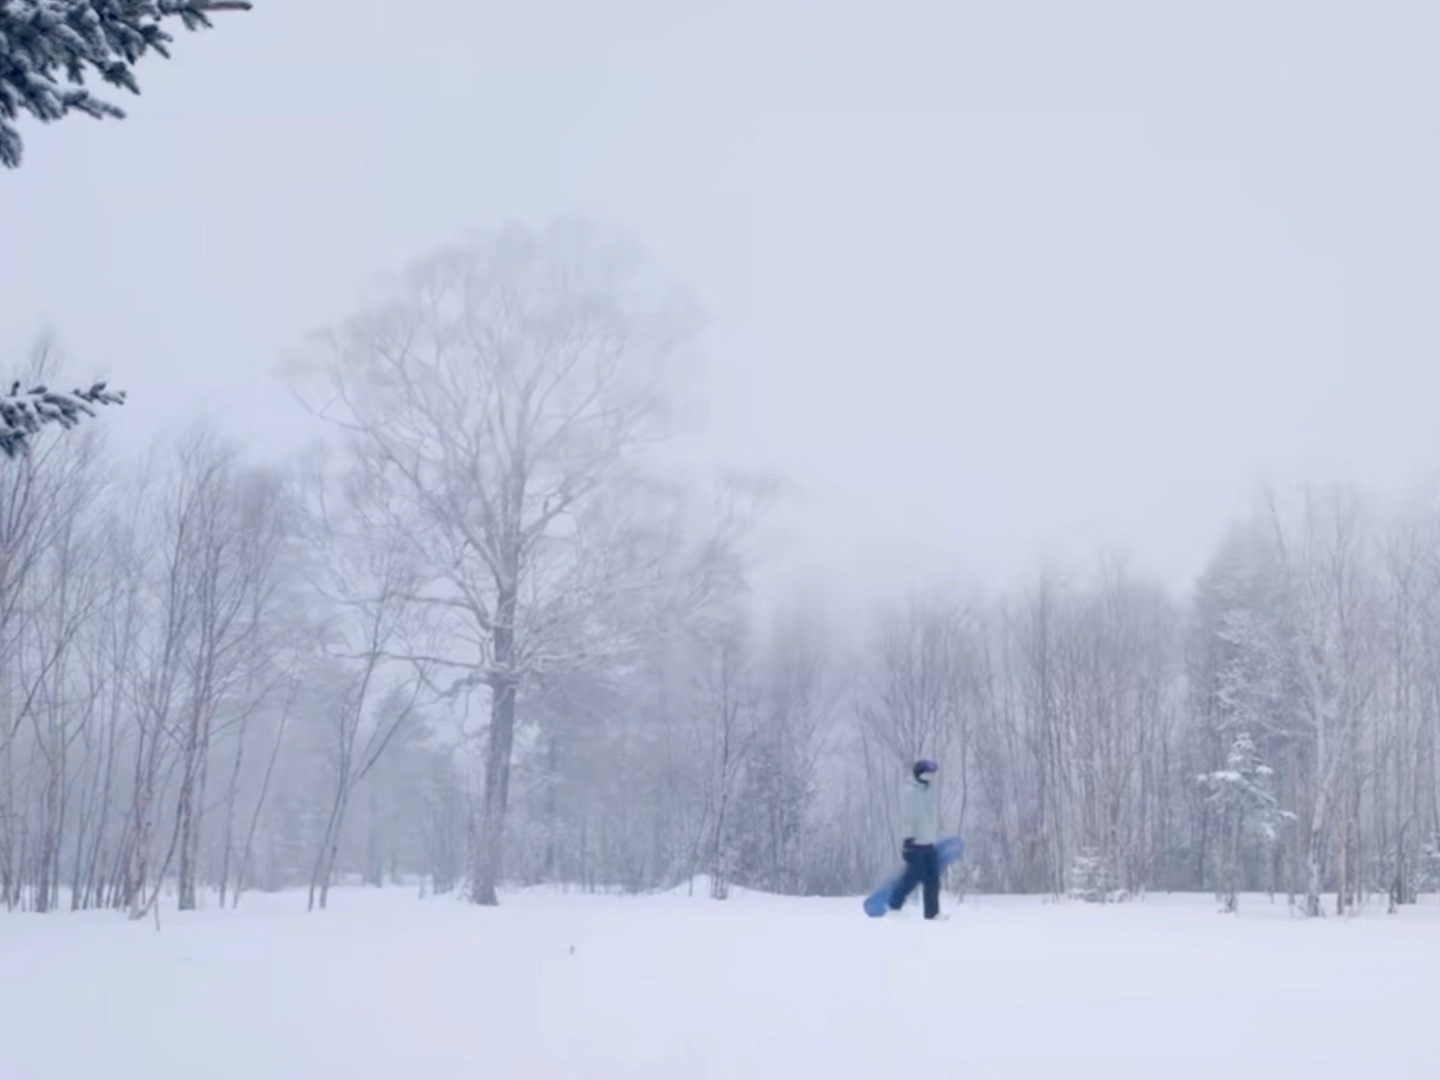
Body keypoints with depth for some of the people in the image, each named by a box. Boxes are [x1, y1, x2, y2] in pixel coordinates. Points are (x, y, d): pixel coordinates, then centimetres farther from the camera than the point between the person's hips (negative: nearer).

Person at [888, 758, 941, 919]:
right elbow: (909, 817, -17)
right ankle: (894, 906, 8)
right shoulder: (911, 791, -12)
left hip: (929, 842, 8)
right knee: (914, 876, -6)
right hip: (916, 841, -8)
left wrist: (936, 836, 23)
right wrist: (908, 839, -21)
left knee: (933, 878, 5)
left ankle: (932, 912, 9)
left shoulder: (929, 788, 14)